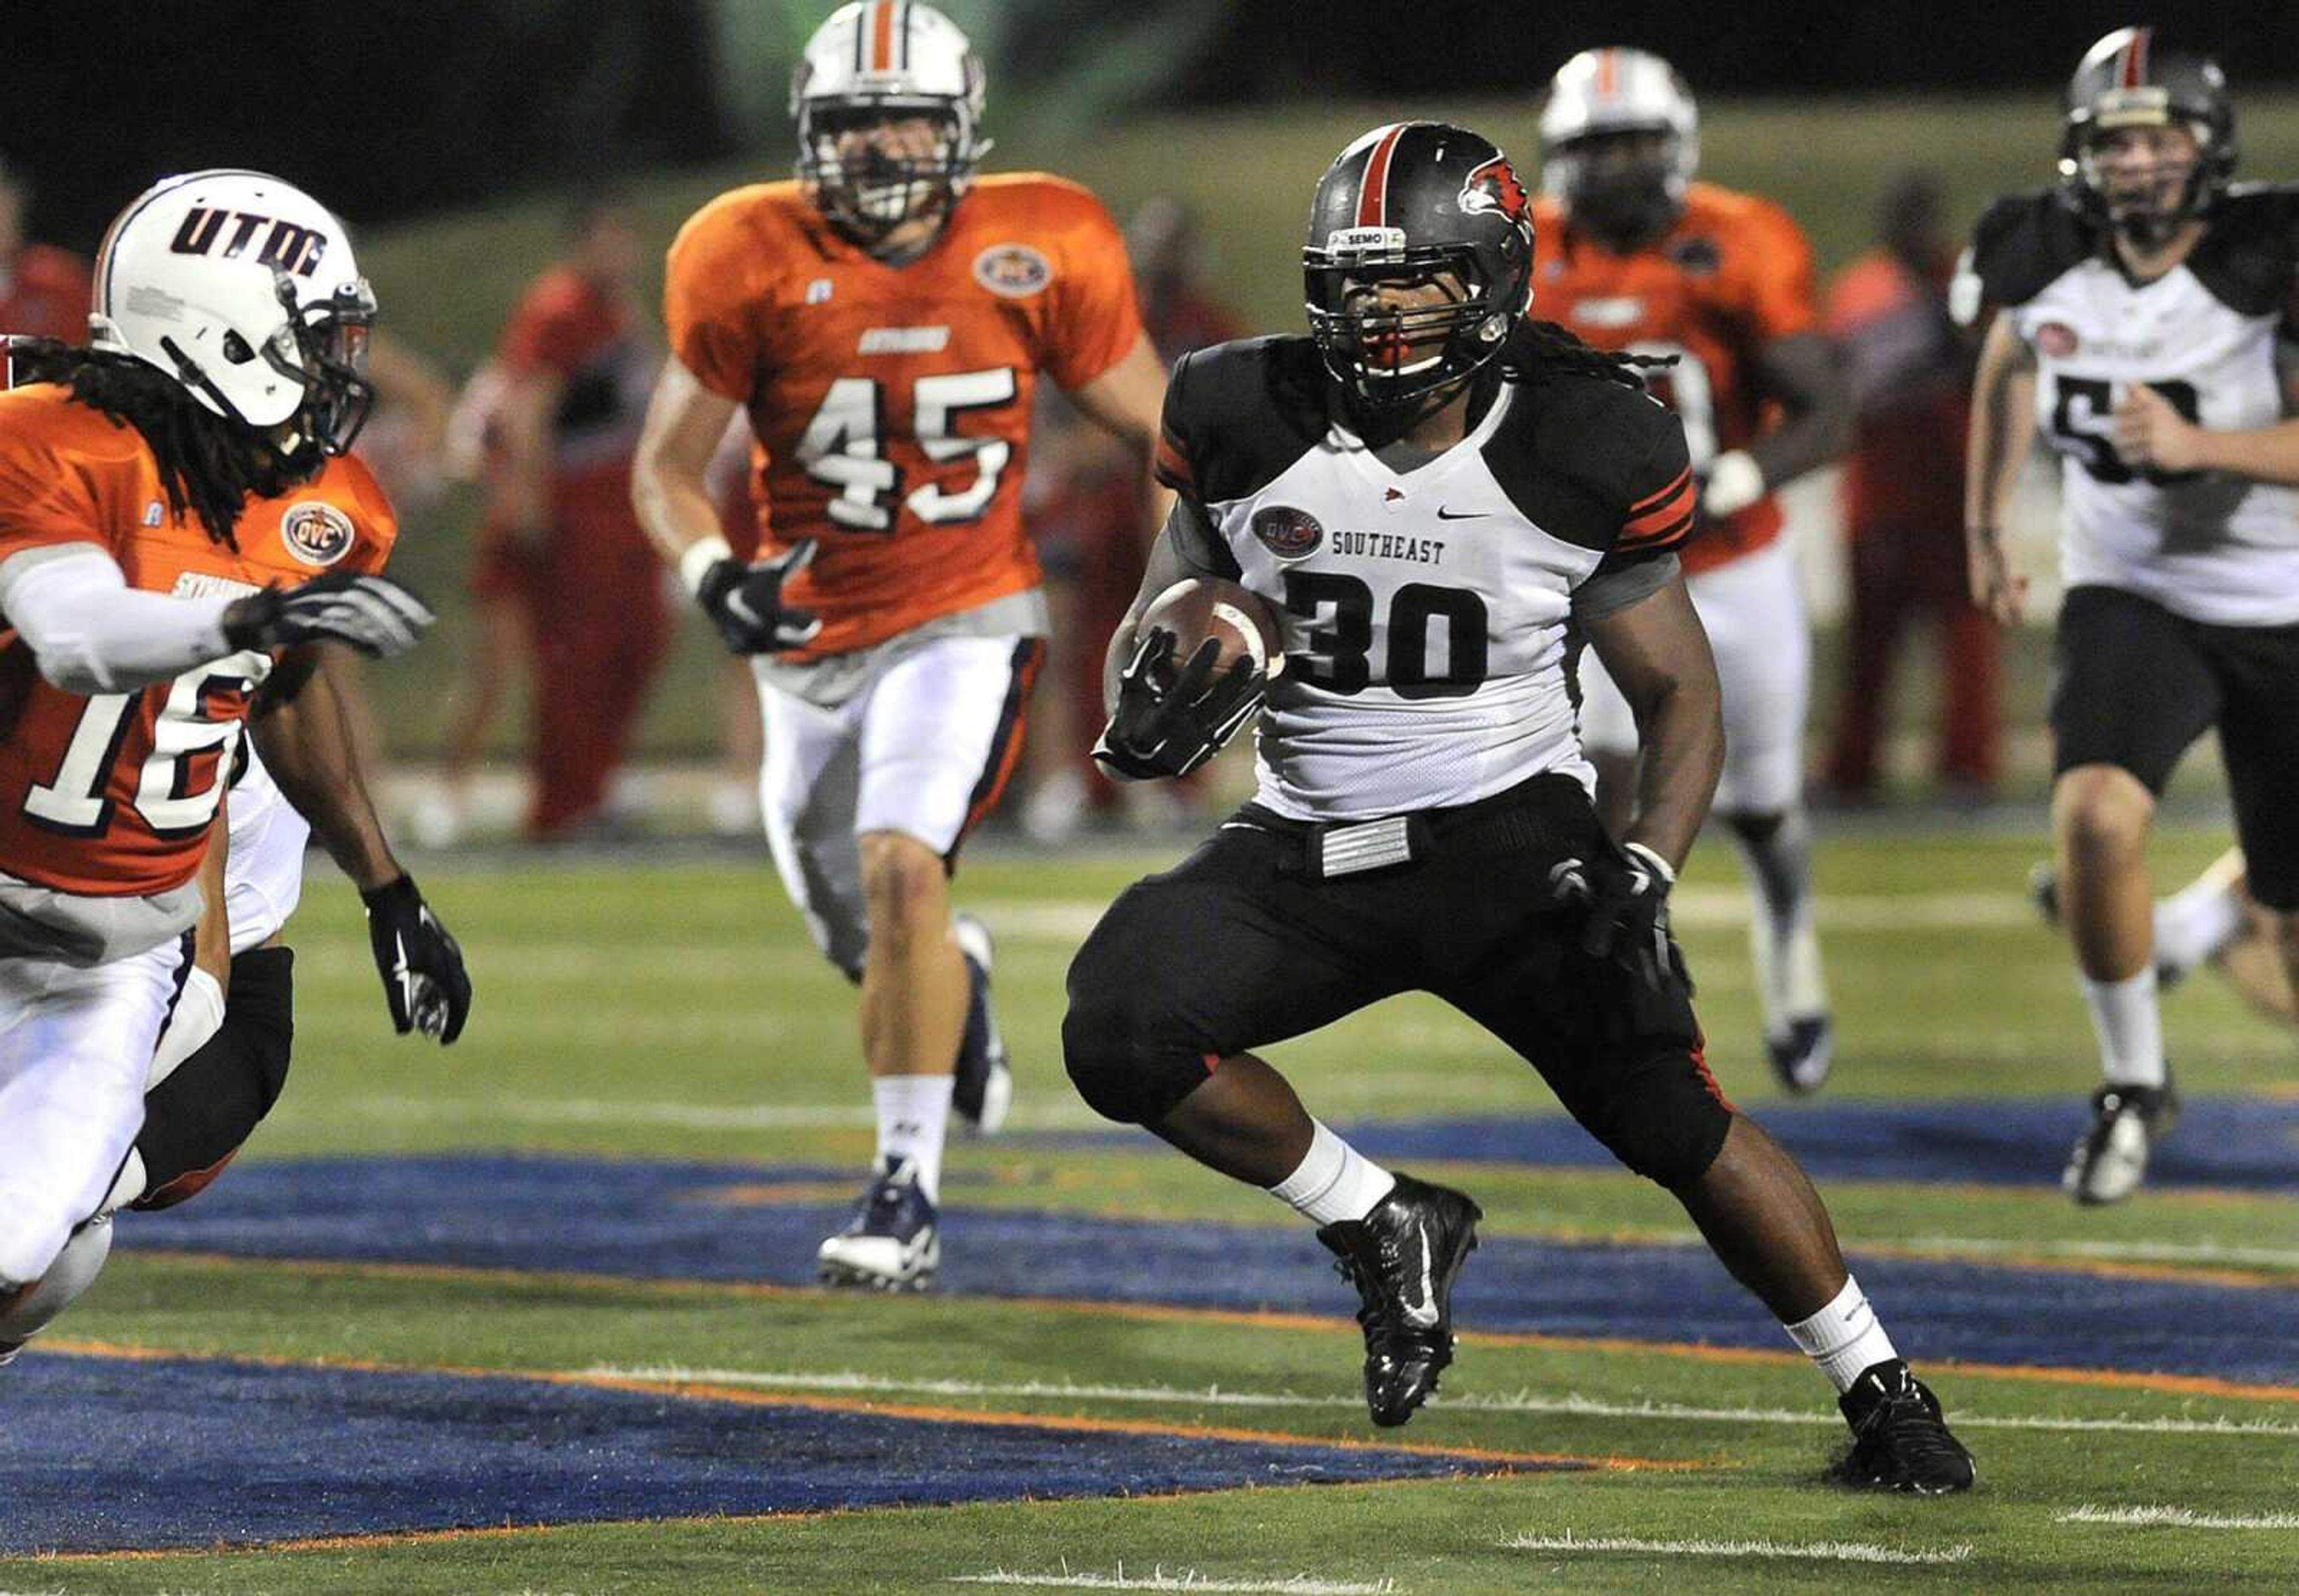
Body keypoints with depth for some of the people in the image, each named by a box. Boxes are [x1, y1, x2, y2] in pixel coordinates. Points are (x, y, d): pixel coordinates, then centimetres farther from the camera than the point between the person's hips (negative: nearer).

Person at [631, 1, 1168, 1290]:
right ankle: (956, 979, 54)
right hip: (815, 641, 3)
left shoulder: (1038, 256, -11)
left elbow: (1158, 428, 3)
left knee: (901, 865, -26)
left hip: (964, 622, -3)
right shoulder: (753, 264, -11)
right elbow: (668, 467, -2)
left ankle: (909, 1193, -19)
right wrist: (713, 573, -22)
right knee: (867, 940, 15)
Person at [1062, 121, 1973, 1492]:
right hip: (1309, 851, 2)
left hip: (1511, 837, -2)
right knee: (1122, 1034, -21)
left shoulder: (1580, 457, -9)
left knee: (1671, 1112, -12)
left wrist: (1647, 873, -16)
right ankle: (1386, 1227, 1)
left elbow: (1679, 696, 0)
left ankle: (1884, 1394, 6)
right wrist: (1150, 717, -15)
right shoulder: (1252, 429, -4)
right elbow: (1166, 617, 9)